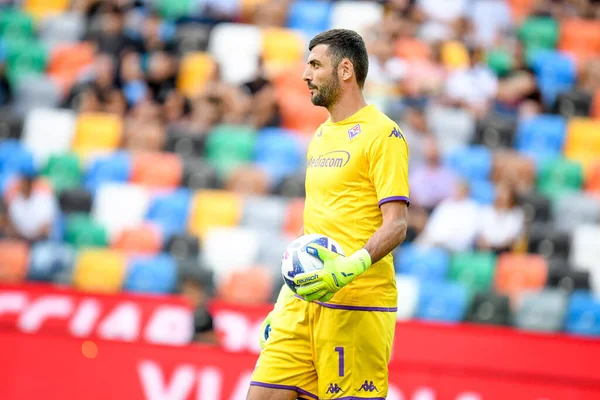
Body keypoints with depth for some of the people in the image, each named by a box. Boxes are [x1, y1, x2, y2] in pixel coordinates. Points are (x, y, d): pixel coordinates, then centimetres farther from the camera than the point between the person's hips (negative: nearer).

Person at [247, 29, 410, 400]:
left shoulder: (382, 134, -6)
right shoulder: (321, 136, 20)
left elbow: (396, 224, -13)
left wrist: (351, 268, -28)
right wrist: (285, 302, 23)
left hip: (358, 306, -8)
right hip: (304, 300, 8)